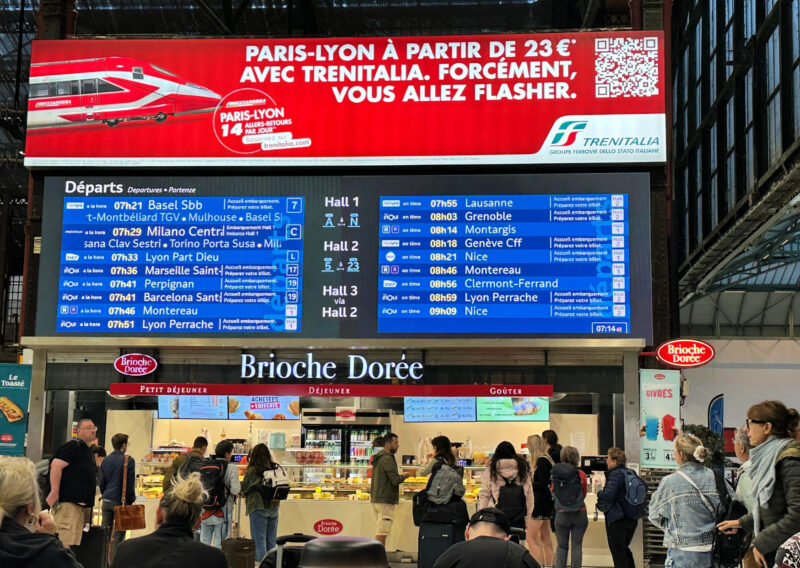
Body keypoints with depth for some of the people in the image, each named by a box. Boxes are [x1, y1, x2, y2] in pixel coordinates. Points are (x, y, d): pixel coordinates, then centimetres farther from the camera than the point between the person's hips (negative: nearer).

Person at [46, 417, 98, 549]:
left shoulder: (88, 451, 22)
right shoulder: (73, 446, -7)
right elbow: (56, 465, -20)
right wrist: (54, 493, -25)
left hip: (82, 503, 10)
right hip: (68, 502, -10)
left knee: (75, 542, 9)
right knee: (63, 543, -14)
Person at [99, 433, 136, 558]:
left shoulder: (105, 461, 8)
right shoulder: (128, 461, -10)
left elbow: (101, 483, 13)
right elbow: (130, 483, -10)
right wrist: (130, 500, -1)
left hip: (107, 500, 5)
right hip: (121, 501, -5)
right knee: (119, 534, 1)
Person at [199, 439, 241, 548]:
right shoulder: (231, 469, -10)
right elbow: (235, 490, -17)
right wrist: (240, 485, 4)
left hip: (205, 510, 4)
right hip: (223, 511, -4)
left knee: (204, 542, 13)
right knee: (219, 544, 2)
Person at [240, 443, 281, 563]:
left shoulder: (252, 470, -11)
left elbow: (243, 489, -3)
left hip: (258, 508, -5)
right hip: (274, 507, 5)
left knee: (259, 539, 3)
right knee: (271, 540, 13)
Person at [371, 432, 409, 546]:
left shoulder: (377, 458, 15)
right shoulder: (387, 459, -15)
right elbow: (396, 480, -19)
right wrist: (404, 476, 1)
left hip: (375, 498, 10)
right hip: (385, 500, -10)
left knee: (379, 532, 14)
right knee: (382, 533, -8)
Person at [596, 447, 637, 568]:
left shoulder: (616, 474, -18)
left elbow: (608, 495, -28)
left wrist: (599, 493, -5)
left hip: (617, 520, -9)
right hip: (631, 519, 9)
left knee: (617, 551, 1)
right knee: (624, 549, 23)